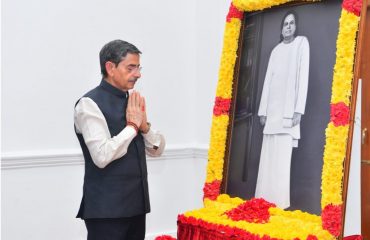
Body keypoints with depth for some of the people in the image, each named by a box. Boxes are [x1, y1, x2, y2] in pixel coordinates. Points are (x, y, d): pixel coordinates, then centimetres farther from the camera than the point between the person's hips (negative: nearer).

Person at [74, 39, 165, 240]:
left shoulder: (133, 102, 10)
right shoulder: (90, 104, -11)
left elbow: (157, 149, 12)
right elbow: (102, 156, -22)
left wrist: (144, 125, -6)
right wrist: (132, 125, -12)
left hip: (136, 202, 7)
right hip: (106, 207, -7)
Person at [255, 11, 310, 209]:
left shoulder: (302, 43, 4)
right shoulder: (276, 50, 21)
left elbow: (303, 76, -5)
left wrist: (298, 110, -13)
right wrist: (263, 110, 10)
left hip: (288, 111, -5)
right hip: (272, 111, 6)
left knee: (281, 160, -11)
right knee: (267, 159, 3)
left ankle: (280, 204, -9)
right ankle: (264, 203, 7)